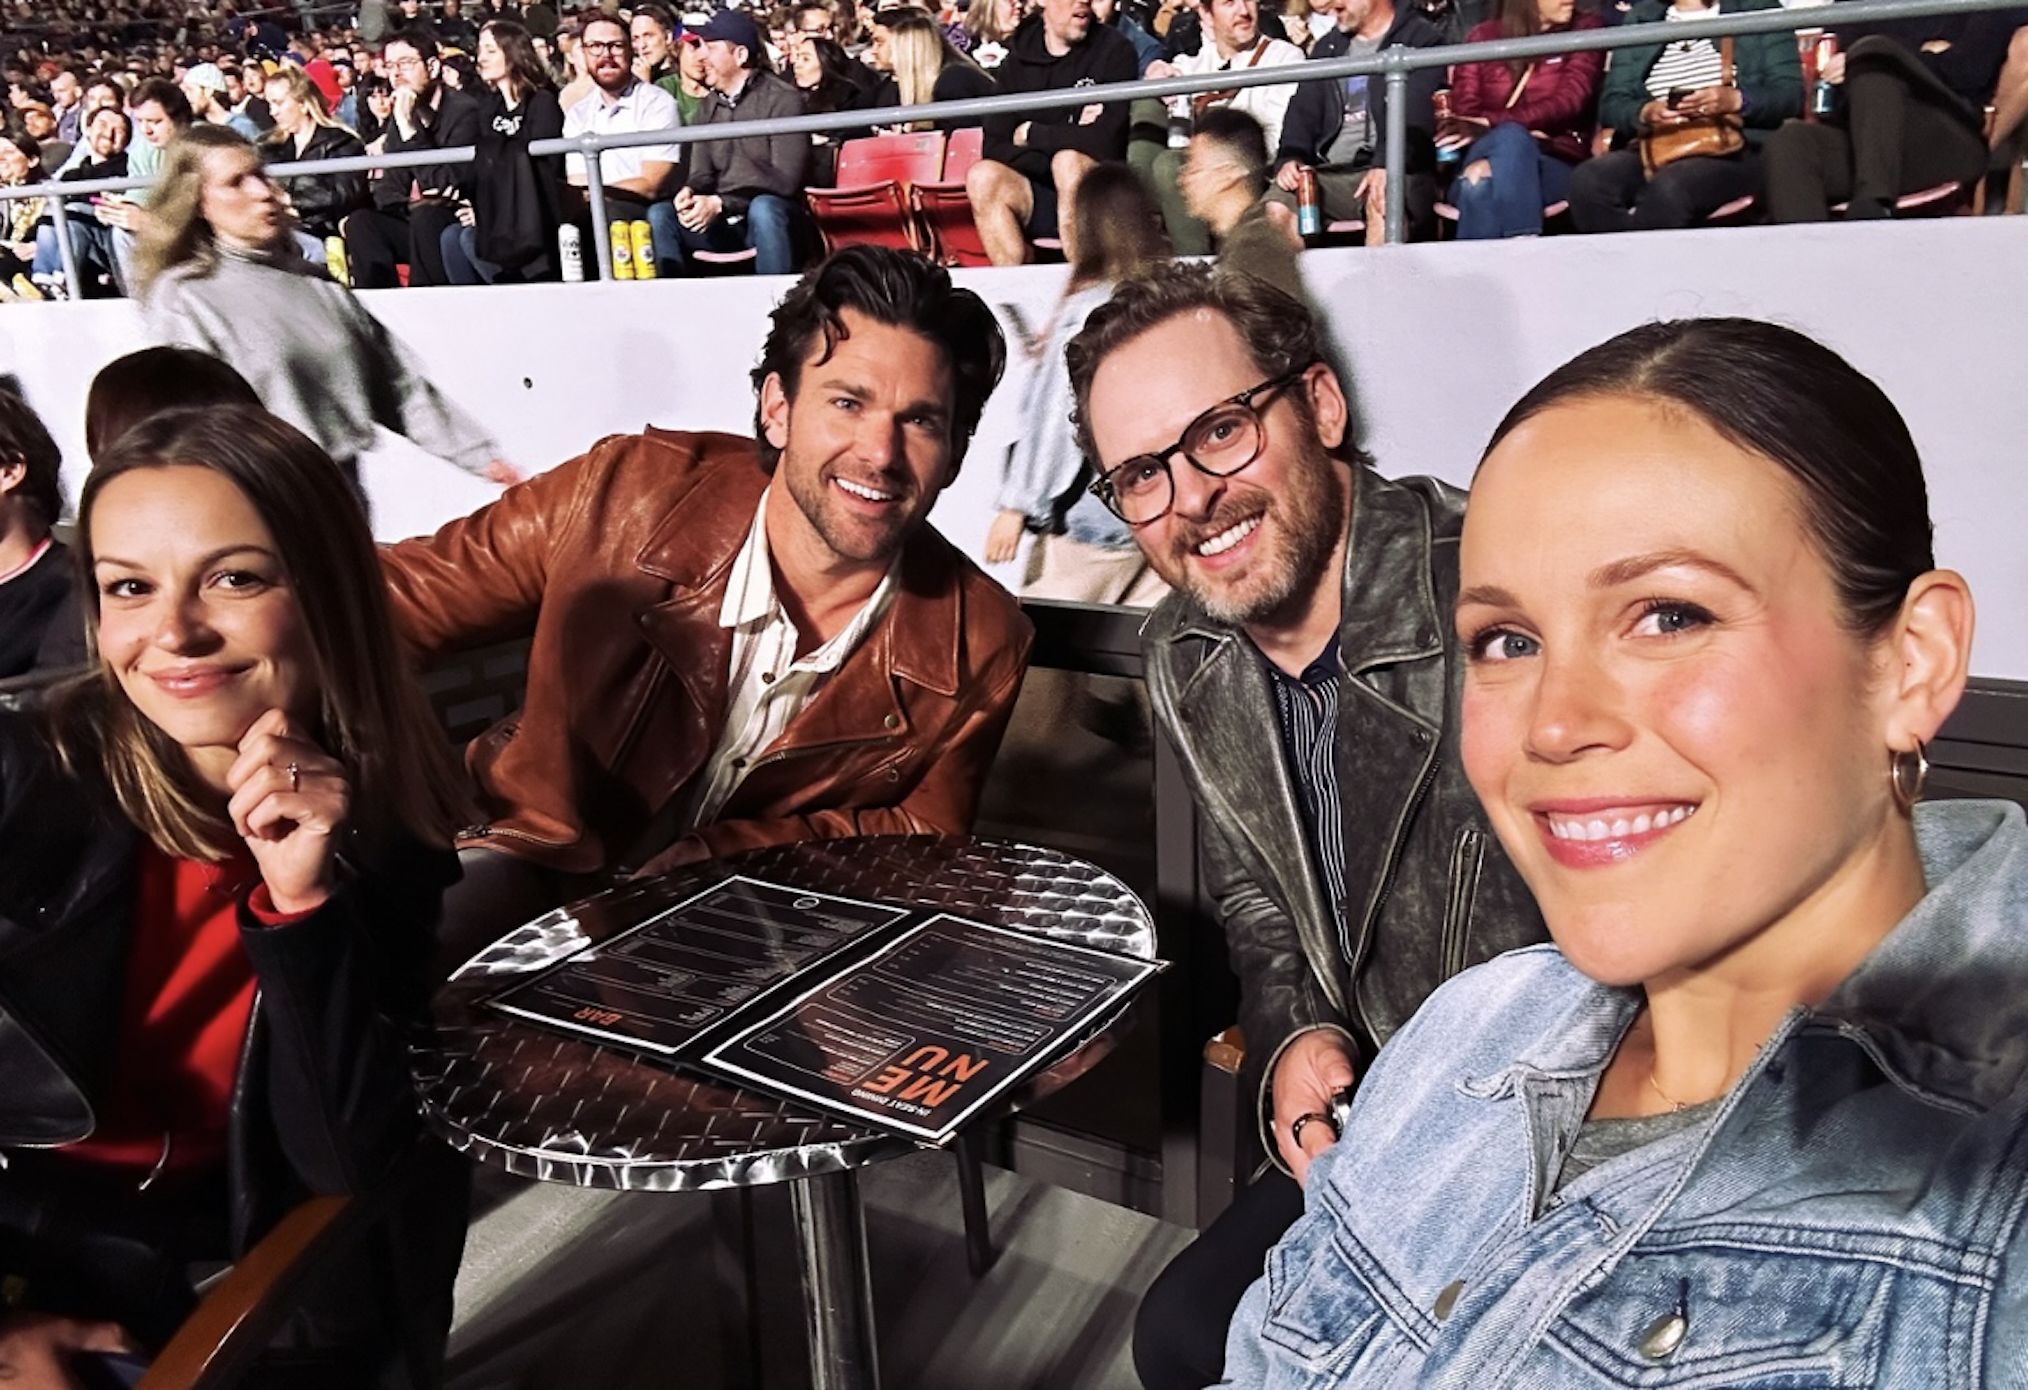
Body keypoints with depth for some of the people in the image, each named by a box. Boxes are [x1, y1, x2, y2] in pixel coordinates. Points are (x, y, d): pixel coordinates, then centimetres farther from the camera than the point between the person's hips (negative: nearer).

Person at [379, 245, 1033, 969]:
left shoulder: (980, 650, -15)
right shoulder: (626, 491, -17)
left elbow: (922, 833, -3)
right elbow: (405, 593, -5)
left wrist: (721, 856, -19)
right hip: (539, 853, -2)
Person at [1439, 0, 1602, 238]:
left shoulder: (1585, 29, 12)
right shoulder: (1482, 38, 14)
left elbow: (1568, 102, -5)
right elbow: (1463, 114, 0)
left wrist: (1491, 123, -19)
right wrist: (1480, 158, -23)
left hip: (1557, 166, -1)